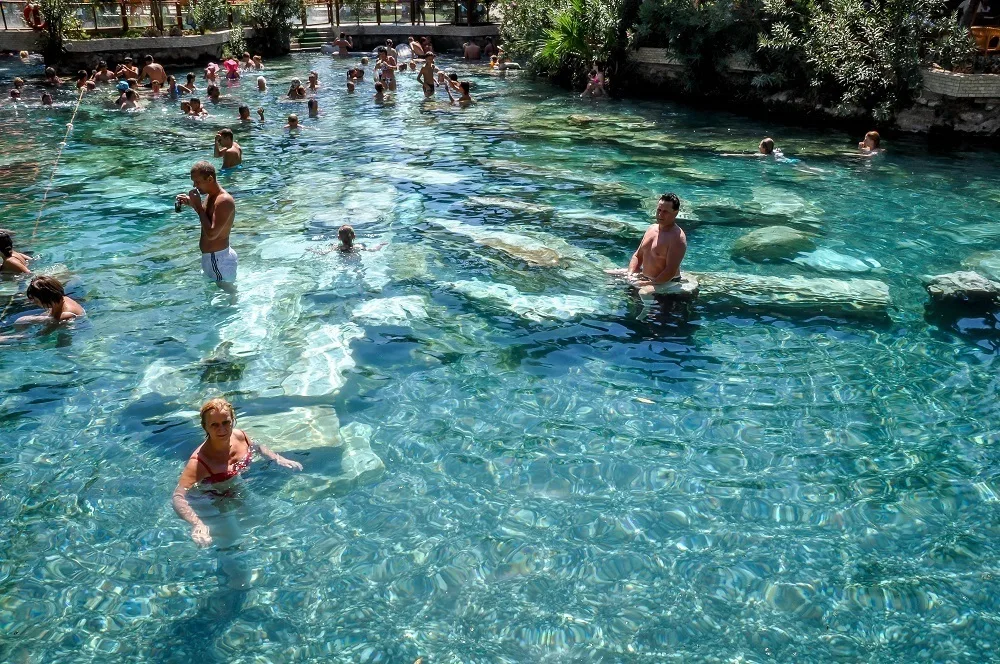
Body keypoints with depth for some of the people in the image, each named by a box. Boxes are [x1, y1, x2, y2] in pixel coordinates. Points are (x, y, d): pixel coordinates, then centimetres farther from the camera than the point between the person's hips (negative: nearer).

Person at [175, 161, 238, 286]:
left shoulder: (224, 201, -25)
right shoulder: (211, 196, 5)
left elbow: (211, 234, -32)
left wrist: (198, 206, -25)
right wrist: (192, 203, 7)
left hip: (219, 259, -10)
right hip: (210, 256, 10)